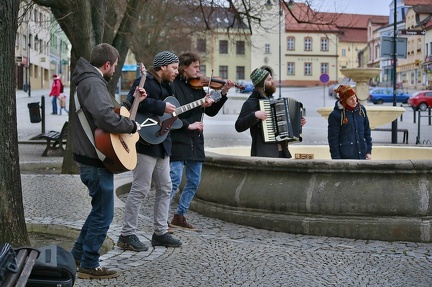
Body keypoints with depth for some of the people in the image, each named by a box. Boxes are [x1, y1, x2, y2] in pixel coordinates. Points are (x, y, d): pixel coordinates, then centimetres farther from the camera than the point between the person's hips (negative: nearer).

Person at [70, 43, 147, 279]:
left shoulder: (88, 80, 14)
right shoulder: (94, 83, -20)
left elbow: (105, 111, 19)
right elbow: (106, 117, -35)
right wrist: (132, 126, -20)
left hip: (91, 157, 11)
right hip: (96, 160, -11)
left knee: (100, 208, 22)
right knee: (103, 213, 0)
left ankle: (78, 255, 31)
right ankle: (89, 266, 9)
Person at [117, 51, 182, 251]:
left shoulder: (164, 86, 21)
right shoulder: (145, 81, -9)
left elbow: (173, 114, 24)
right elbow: (134, 102, -27)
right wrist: (162, 107, -23)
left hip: (161, 143, 10)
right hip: (145, 142, -10)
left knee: (165, 188, 12)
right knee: (141, 189, -8)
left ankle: (160, 232, 20)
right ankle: (127, 235, -1)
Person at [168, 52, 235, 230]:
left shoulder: (198, 88, 12)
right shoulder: (174, 86, -8)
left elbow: (211, 112, 12)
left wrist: (223, 93, 3)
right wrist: (187, 125, -18)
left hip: (195, 142, 7)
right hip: (178, 141, -7)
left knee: (194, 181, 10)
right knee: (175, 180, -10)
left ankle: (179, 216, 21)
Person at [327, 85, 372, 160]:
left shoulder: (361, 109, 4)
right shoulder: (335, 115, -11)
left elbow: (367, 132, 12)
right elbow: (333, 139, -9)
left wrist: (369, 151, 9)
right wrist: (336, 160, -12)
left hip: (361, 156, 5)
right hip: (345, 157, -5)